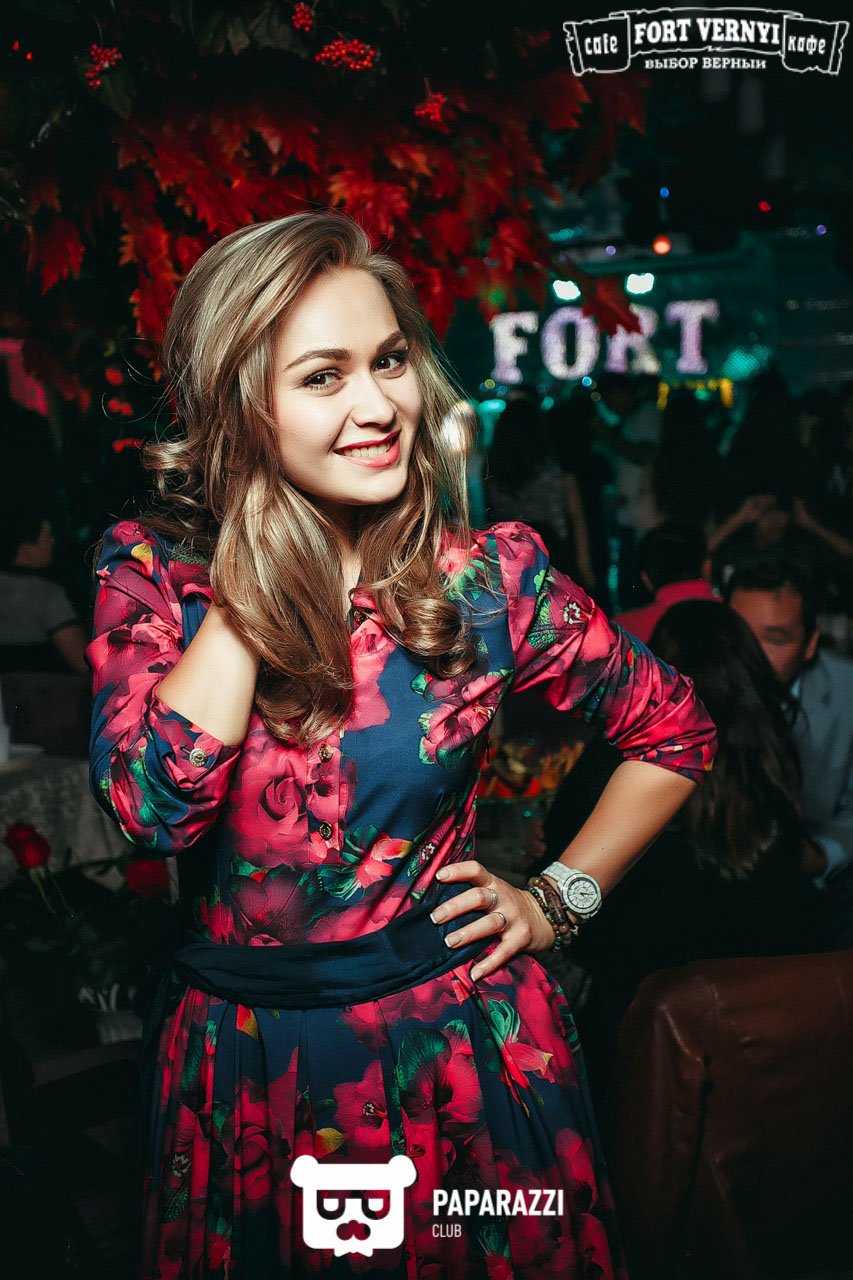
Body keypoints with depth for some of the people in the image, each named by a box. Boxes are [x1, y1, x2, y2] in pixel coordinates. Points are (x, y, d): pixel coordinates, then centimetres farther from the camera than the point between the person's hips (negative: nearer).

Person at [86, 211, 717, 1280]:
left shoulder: (488, 574, -9)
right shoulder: (150, 571, -8)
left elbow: (673, 733, 5)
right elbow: (155, 806, -24)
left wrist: (558, 900, -1)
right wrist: (250, 569, -21)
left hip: (463, 1049, 0)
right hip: (242, 1064, 1)